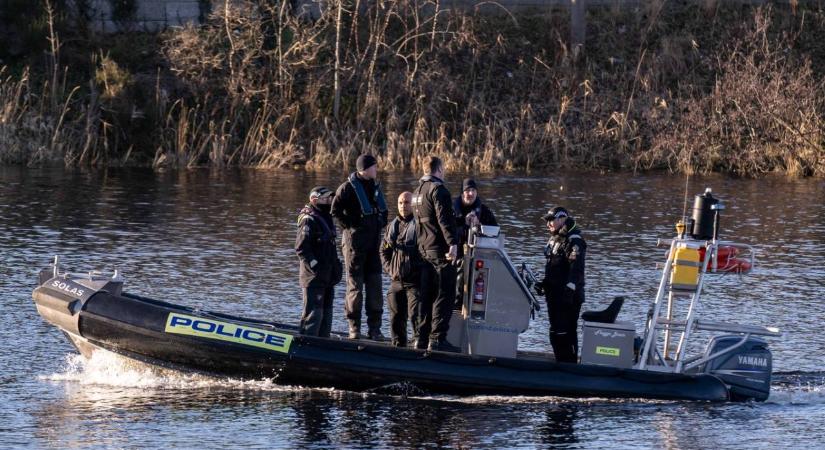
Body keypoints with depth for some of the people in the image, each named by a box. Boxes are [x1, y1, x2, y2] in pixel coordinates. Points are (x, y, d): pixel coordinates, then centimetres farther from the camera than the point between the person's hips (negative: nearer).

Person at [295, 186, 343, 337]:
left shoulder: (326, 219, 18)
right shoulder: (308, 220, -12)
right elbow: (301, 247, -19)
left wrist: (336, 266, 16)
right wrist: (315, 266, -22)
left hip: (328, 277, 10)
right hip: (314, 278, -9)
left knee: (326, 314, 12)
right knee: (314, 313, -10)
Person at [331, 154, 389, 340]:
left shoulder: (375, 186, 14)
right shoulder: (348, 188, -9)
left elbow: (382, 211, 27)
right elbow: (336, 211, -13)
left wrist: (380, 225, 12)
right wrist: (351, 226, -11)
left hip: (373, 243, 7)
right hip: (355, 242, -7)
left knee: (375, 286, 5)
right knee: (355, 286, -2)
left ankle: (374, 328, 9)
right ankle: (354, 328, 3)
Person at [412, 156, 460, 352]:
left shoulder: (417, 191, 18)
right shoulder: (438, 189, -11)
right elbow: (444, 218, -22)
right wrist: (452, 243, -27)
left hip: (424, 250, 9)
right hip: (440, 250, -9)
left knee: (427, 295, 12)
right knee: (444, 295, -8)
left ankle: (422, 338, 12)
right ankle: (437, 339, -13)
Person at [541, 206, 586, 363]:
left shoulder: (574, 241, -13)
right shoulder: (554, 240, 18)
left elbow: (576, 268, -23)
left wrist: (570, 289, -29)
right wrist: (544, 284, 23)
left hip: (569, 296, -10)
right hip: (554, 294, 10)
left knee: (566, 333, -12)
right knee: (555, 332, 13)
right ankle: (561, 362, 20)